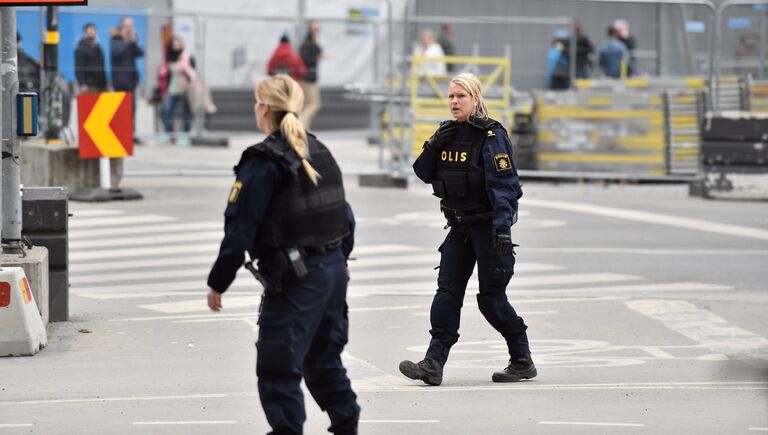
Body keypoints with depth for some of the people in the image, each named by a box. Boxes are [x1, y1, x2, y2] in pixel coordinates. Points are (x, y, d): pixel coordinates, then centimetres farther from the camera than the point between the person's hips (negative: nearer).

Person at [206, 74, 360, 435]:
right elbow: (345, 215, 16)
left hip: (295, 279, -8)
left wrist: (218, 282, -8)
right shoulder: (319, 153, 10)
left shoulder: (263, 163, -13)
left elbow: (240, 229, -14)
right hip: (334, 269, 8)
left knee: (278, 367, -3)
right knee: (324, 357, 20)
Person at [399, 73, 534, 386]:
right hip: (459, 226, 7)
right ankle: (434, 364, -6)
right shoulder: (448, 133, 9)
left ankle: (522, 361, 12)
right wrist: (432, 146, -6)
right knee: (447, 292, -2)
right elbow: (424, 174, 13)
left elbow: (503, 185, -18)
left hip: (487, 225, -7)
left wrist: (503, 229, -26)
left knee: (491, 297, -2)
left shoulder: (491, 136, -12)